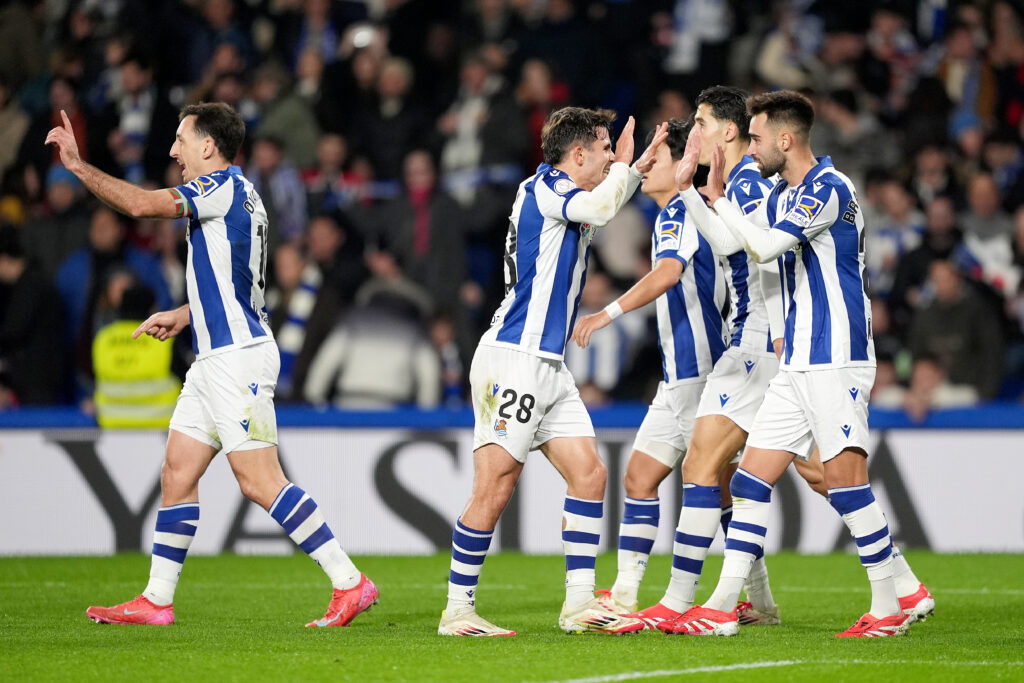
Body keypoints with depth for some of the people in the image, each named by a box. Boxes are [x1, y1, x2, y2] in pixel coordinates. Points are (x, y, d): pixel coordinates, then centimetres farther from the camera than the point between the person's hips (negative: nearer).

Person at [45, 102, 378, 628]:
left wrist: (78, 166, -15)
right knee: (177, 471, 9)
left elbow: (141, 205, -22)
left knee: (259, 481, -12)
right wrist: (183, 315, 21)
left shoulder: (225, 185, -12)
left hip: (238, 355, -10)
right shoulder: (234, 193, 18)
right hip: (215, 358, 10)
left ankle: (350, 583, -10)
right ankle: (157, 600, 12)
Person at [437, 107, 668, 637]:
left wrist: (639, 165, 35)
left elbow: (602, 209, 41)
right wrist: (623, 165, -11)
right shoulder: (543, 187, -9)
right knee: (494, 488, -9)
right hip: (512, 359, -10)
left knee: (589, 474, 4)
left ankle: (579, 603, 6)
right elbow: (599, 207, -29)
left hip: (548, 366, 10)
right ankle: (457, 609, -3)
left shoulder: (561, 192, 18)